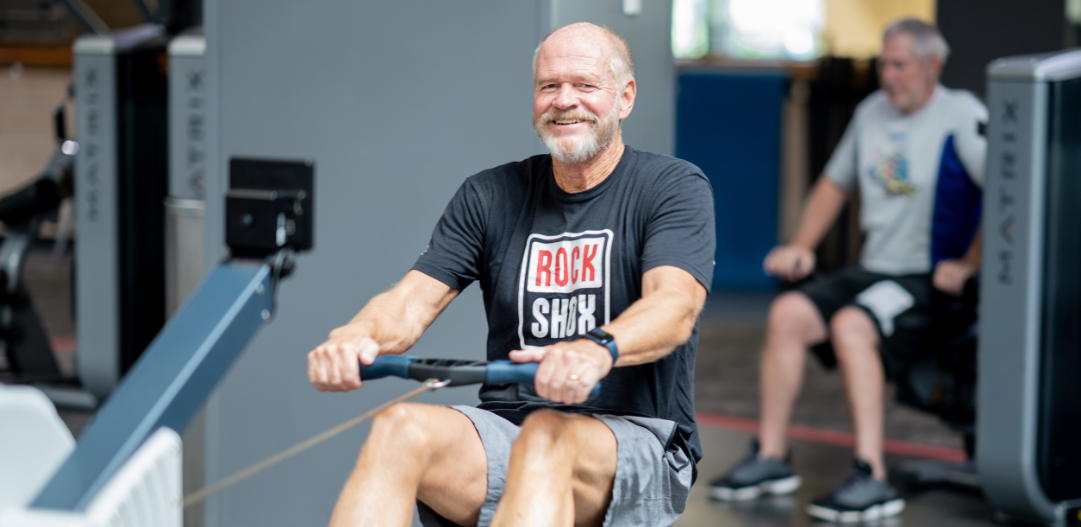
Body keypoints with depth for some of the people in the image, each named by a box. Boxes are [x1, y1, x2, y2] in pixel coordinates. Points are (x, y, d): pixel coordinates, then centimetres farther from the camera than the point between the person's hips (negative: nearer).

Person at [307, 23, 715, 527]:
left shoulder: (674, 187, 0)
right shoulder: (490, 196, 12)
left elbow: (677, 303, -18)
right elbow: (414, 298, 2)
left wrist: (598, 350, -41)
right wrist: (356, 336, -23)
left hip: (636, 437, -3)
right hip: (506, 425, 4)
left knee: (546, 437, -37)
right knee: (402, 427, -27)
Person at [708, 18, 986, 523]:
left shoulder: (961, 116, -9)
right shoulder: (872, 112, 13)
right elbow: (835, 183, 26)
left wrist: (968, 265, -21)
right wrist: (801, 246, 16)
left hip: (930, 282, -7)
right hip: (870, 272, 7)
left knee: (849, 325, -31)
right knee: (787, 313, -12)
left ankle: (872, 477, -33)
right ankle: (771, 457, -5)